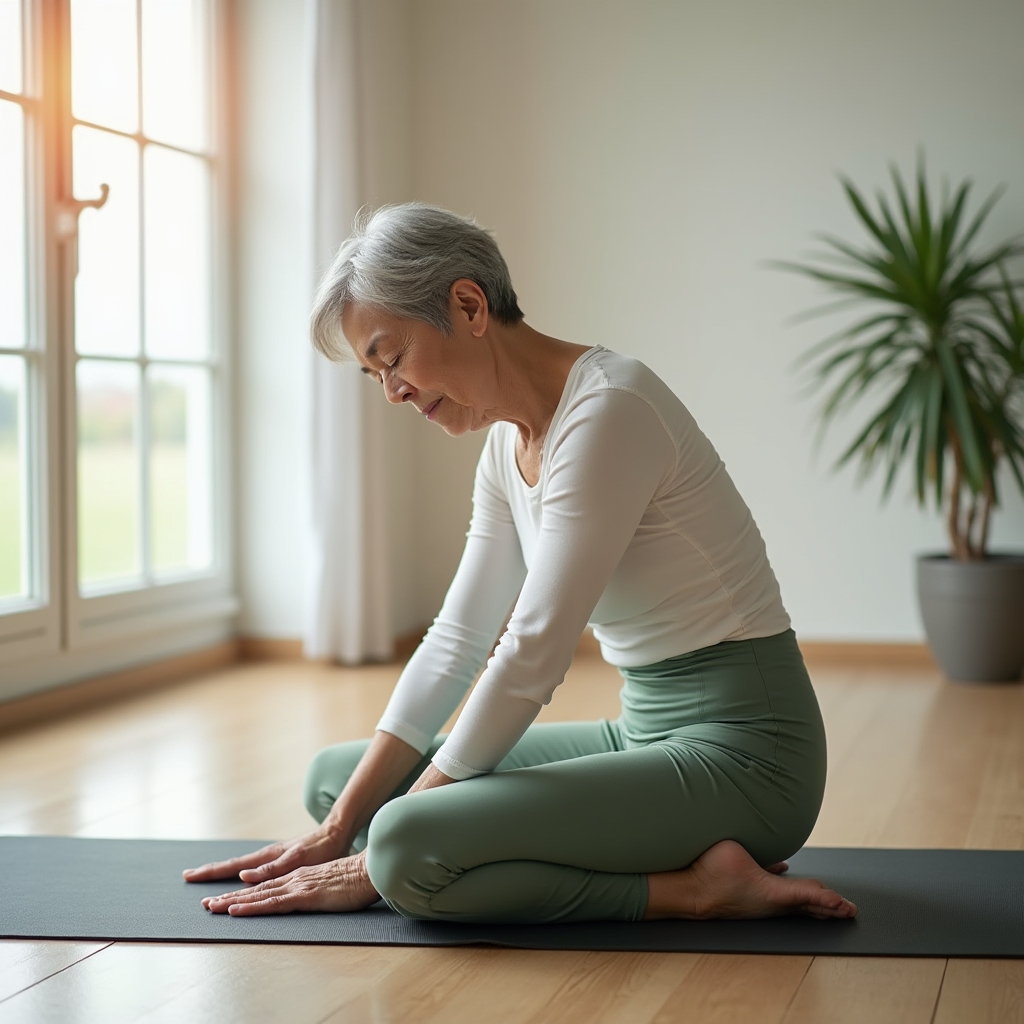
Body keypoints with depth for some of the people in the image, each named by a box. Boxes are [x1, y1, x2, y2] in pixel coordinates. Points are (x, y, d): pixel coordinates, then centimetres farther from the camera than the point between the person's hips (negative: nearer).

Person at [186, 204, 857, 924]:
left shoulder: (606, 411, -20)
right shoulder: (510, 441, 9)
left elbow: (531, 656, -22)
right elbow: (458, 641, 10)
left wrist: (376, 859, -15)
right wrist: (336, 829, 3)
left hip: (740, 755, -10)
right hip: (649, 731, 10)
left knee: (410, 852, -28)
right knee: (334, 777, 11)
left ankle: (701, 887, -9)